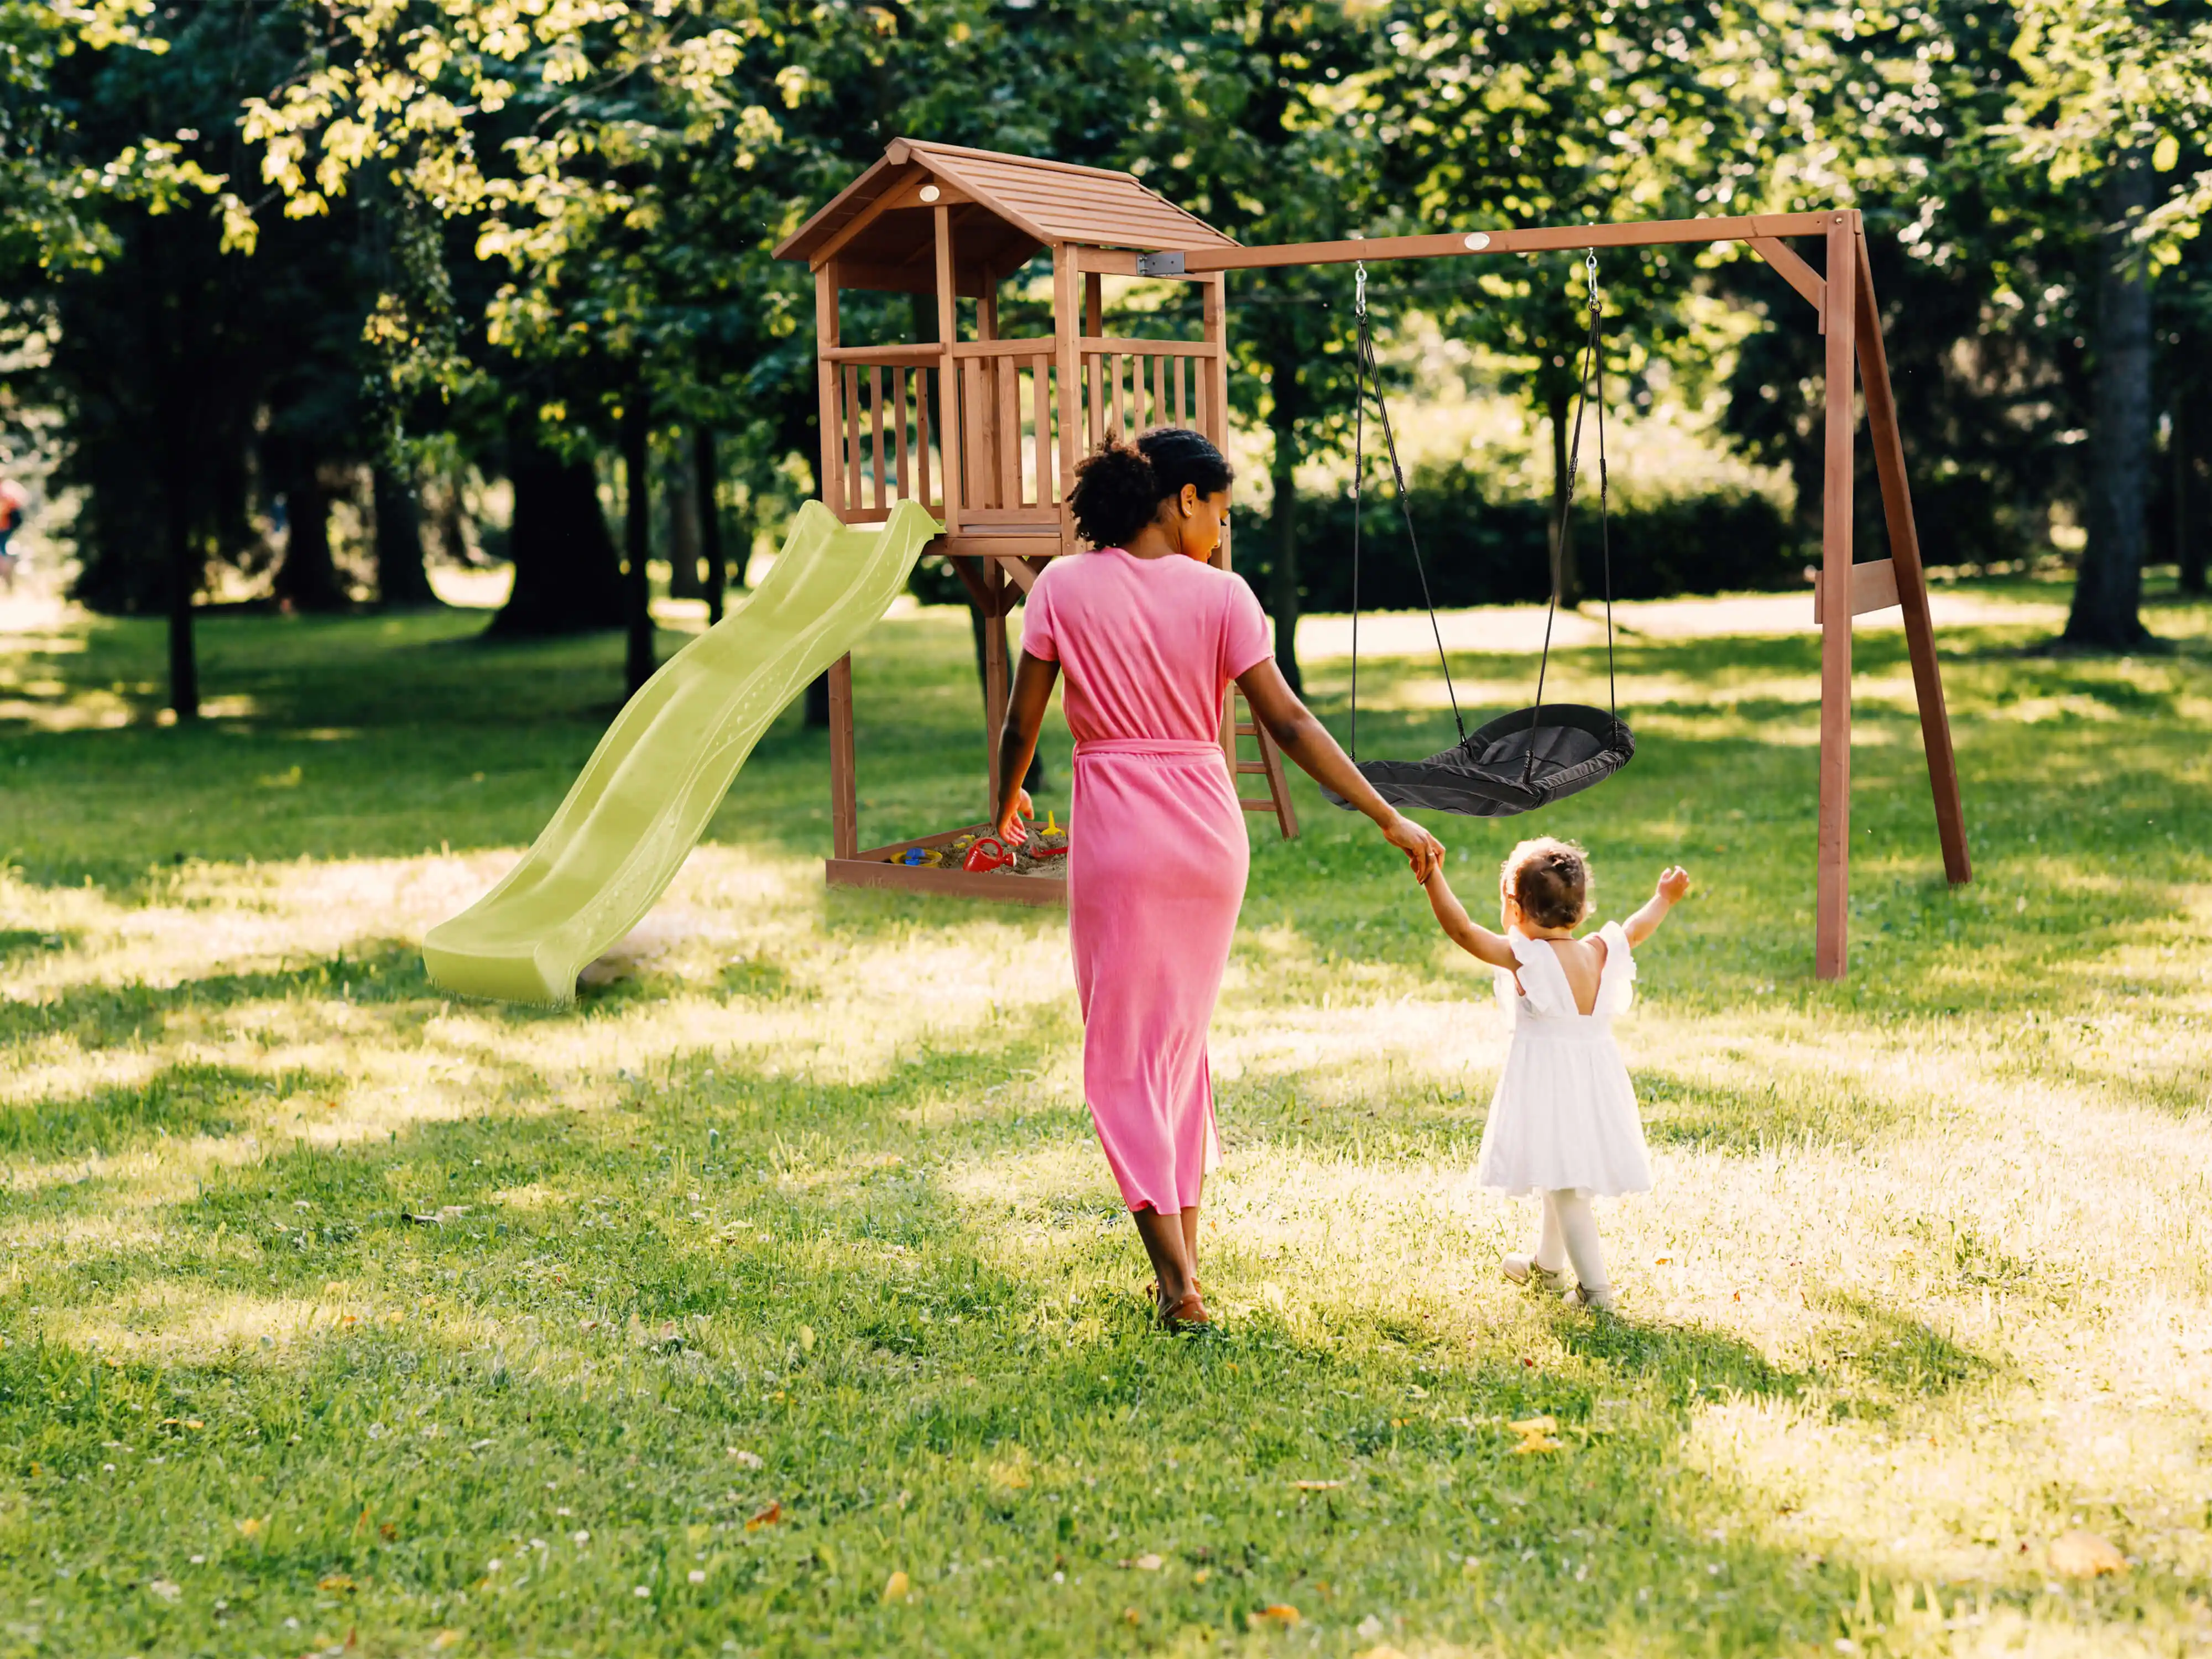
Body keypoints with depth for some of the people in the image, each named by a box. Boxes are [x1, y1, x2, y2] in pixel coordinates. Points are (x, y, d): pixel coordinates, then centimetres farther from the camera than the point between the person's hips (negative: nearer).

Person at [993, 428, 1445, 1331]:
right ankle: (1184, 1254, 22)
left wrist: (1007, 802, 20)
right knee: (1183, 1038, 18)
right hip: (1209, 827, 2)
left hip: (1116, 832, -2)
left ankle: (1177, 1281, -4)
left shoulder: (1065, 587, -3)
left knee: (1123, 1054, 4)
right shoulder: (1220, 595, -3)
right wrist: (1390, 820, -3)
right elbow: (1289, 724, -7)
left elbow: (1021, 721, 0)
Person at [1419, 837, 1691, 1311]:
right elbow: (1636, 930, 20)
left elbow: (1462, 929, -22)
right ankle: (1546, 1264, 42)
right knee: (1563, 1180, 23)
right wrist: (1664, 899, 38)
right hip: (1595, 1077, 7)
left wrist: (1433, 877, -22)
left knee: (1564, 1186, -4)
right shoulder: (1600, 953, 1)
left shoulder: (1524, 957, -17)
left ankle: (1595, 1287, -8)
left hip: (1547, 1084, -7)